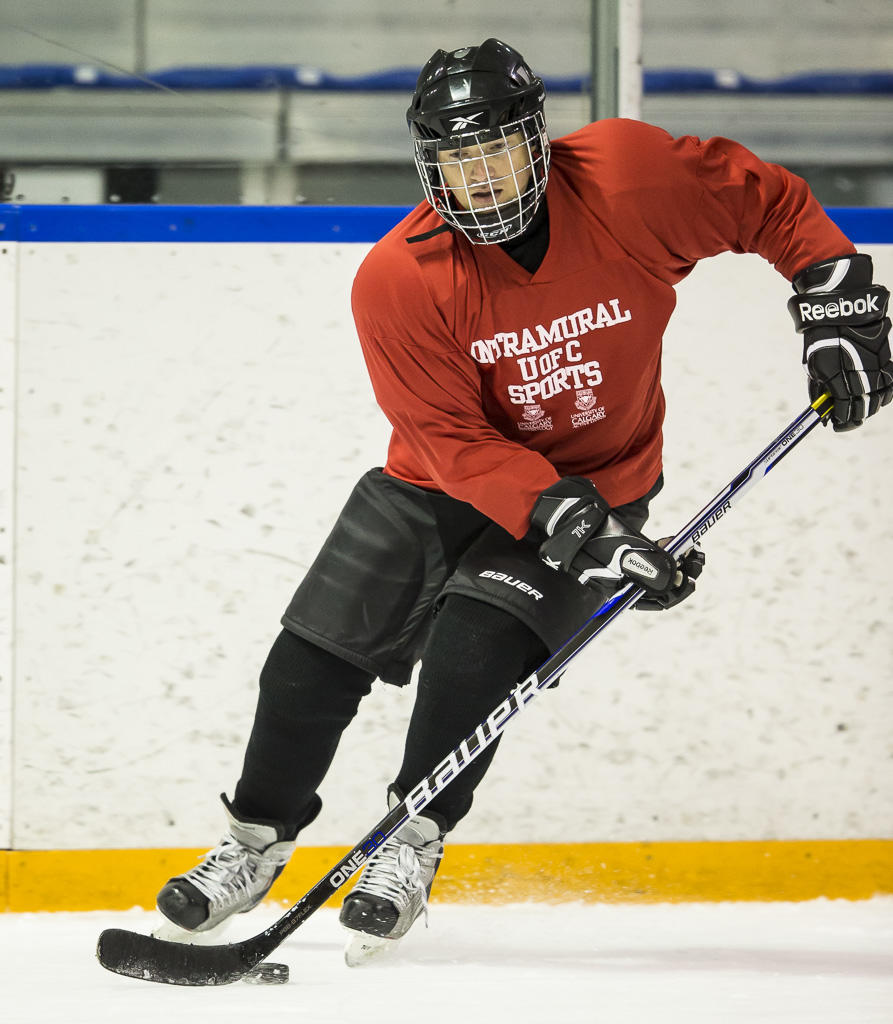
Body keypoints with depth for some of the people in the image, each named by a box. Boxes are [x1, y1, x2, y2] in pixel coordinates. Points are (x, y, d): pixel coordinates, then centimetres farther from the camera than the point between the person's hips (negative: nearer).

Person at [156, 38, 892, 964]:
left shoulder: (630, 179, -24)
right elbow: (457, 441, -25)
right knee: (313, 660, -2)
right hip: (444, 482, 1)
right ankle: (254, 848, 19)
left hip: (596, 481, -1)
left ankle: (412, 850, -7)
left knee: (475, 646, -24)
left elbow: (769, 203, -7)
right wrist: (570, 527, -35)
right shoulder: (399, 281, -24)